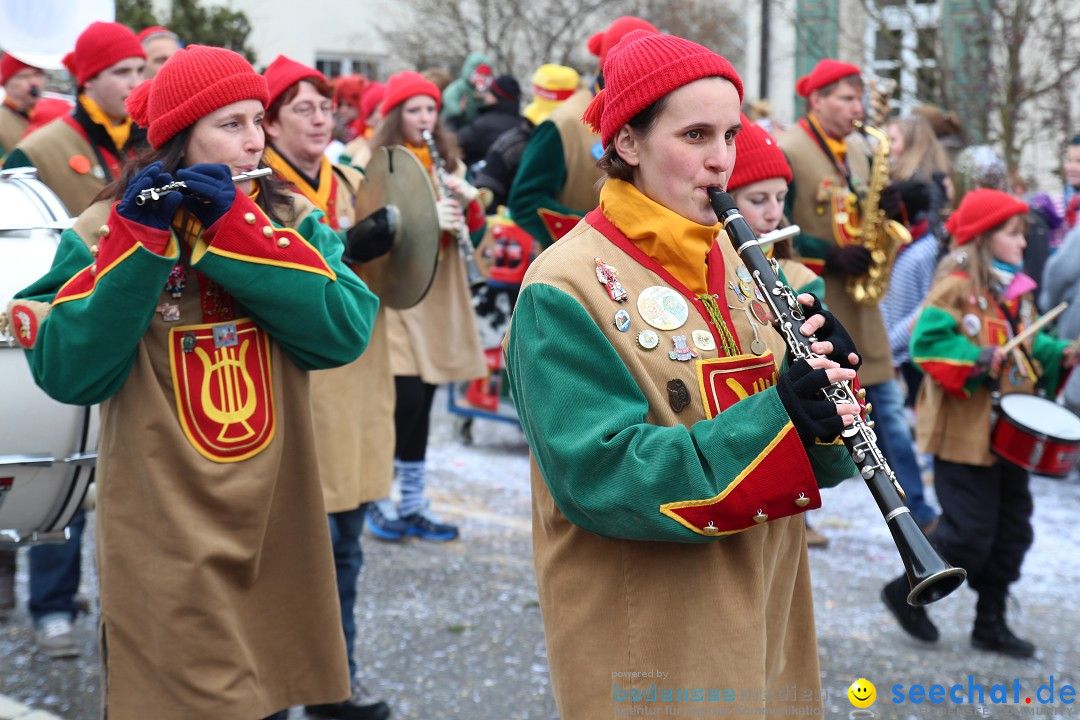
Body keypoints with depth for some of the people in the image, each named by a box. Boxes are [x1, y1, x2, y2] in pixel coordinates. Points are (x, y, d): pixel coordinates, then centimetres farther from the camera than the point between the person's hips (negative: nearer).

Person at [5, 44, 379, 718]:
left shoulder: (290, 221, 2)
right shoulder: (105, 233, -5)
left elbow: (345, 330, -15)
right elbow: (68, 374, -17)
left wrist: (235, 226, -19)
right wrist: (141, 241, -21)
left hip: (277, 527, 3)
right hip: (166, 543, -3)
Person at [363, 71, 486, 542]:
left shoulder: (448, 163, 13)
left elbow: (474, 234, 9)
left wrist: (467, 203, -11)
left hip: (439, 298, 5)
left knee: (422, 401, 8)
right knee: (405, 398, -11)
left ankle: (413, 503, 18)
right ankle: (379, 499, 6)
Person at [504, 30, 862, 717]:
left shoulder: (742, 262, 6)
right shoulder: (565, 290, -14)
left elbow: (817, 452, 6)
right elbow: (600, 475, -23)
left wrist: (830, 375, -15)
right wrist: (776, 421, -29)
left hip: (766, 604, 6)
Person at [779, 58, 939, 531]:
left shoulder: (859, 151, 13)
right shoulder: (786, 152, -10)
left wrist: (884, 207, -4)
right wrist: (829, 256, -21)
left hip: (856, 292, 7)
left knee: (887, 404, 8)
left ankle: (918, 512, 14)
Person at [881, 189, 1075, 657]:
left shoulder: (1018, 291, 13)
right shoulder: (957, 286, -13)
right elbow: (927, 340, -22)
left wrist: (1059, 356, 3)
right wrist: (975, 360, -30)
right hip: (965, 433, -9)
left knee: (1012, 528, 12)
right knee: (970, 532, -6)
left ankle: (991, 623, 24)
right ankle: (907, 593, 16)